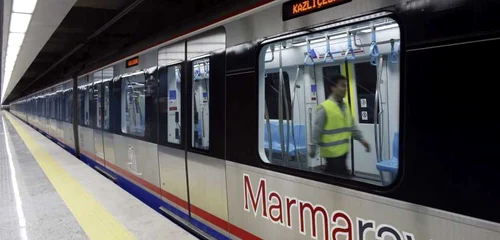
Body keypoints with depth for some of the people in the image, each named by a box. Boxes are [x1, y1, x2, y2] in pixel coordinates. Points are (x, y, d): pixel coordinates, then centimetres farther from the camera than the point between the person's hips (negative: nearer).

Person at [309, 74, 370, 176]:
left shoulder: (345, 105, 7)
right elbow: (316, 130, -12)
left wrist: (361, 139, 11)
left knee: (330, 175, 18)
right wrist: (313, 148, -9)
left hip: (342, 150, 7)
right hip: (332, 151, -7)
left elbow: (351, 125, 16)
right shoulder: (324, 108, -16)